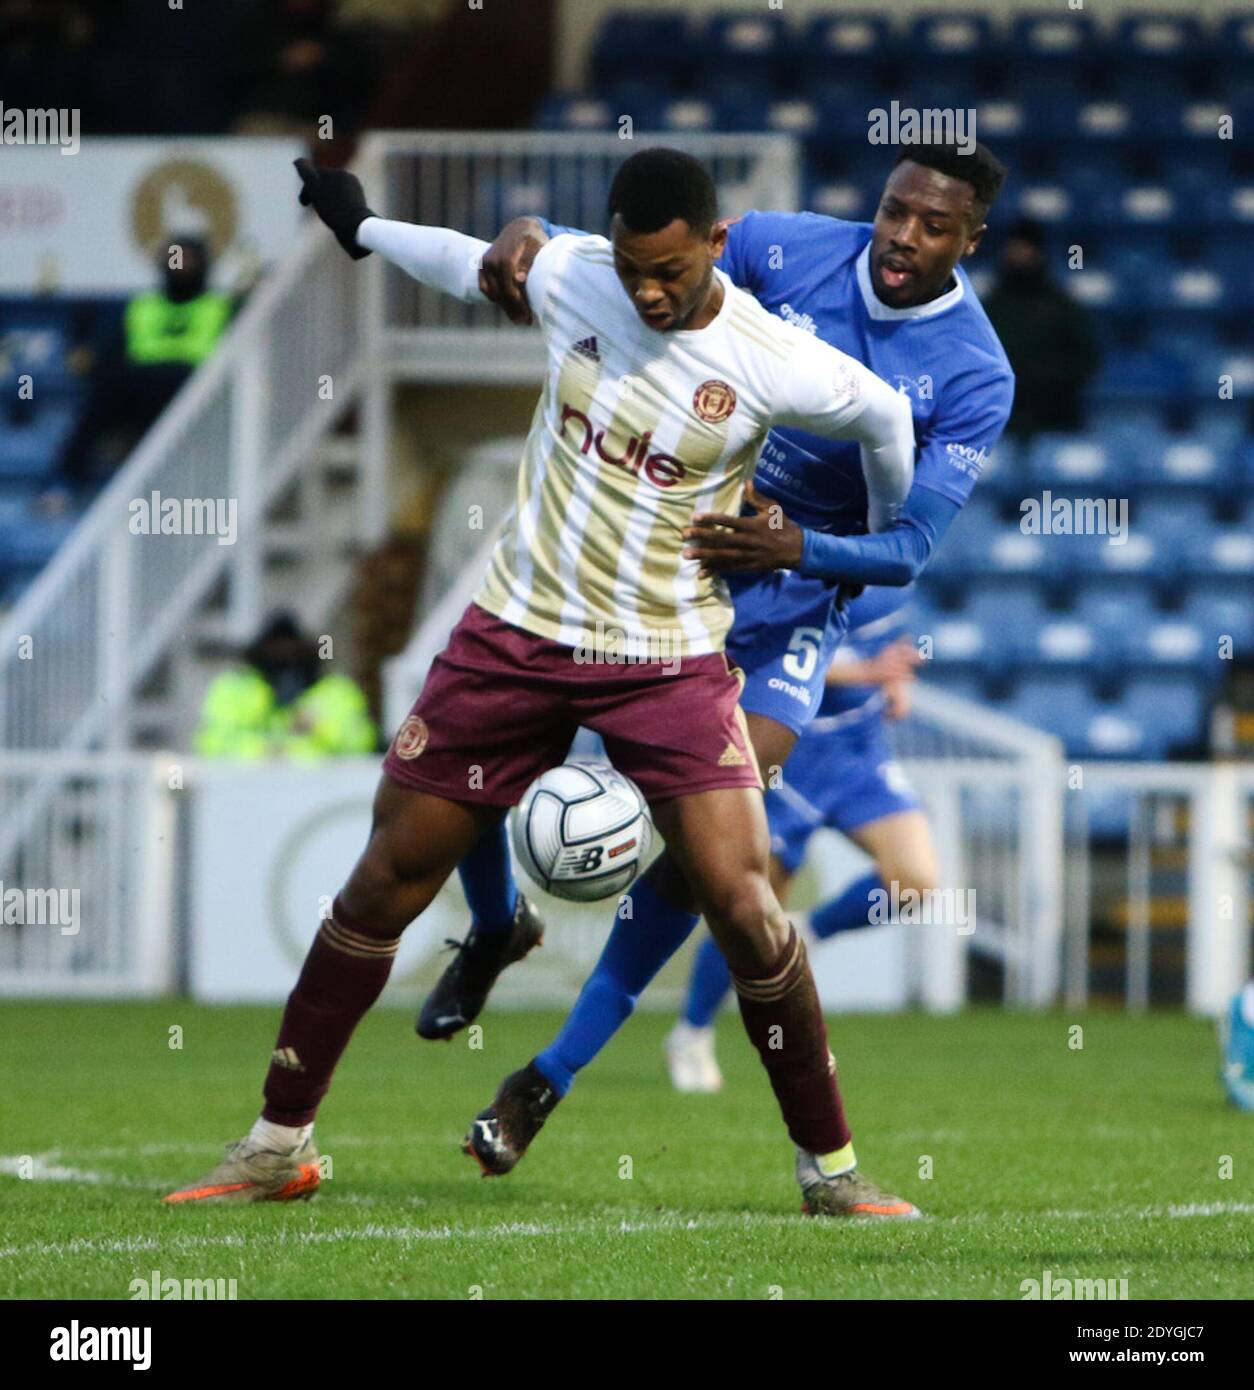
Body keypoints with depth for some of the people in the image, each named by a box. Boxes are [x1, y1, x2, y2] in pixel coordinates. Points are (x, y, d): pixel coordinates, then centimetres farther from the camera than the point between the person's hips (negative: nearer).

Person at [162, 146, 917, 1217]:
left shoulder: (773, 364, -14)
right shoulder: (566, 276, -5)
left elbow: (884, 413, 6)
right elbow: (470, 263, 17)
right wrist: (363, 226, 34)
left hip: (670, 663, -3)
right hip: (517, 635, 3)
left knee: (743, 904, -14)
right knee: (386, 878, 4)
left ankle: (827, 1168, 2)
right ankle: (281, 1145, 16)